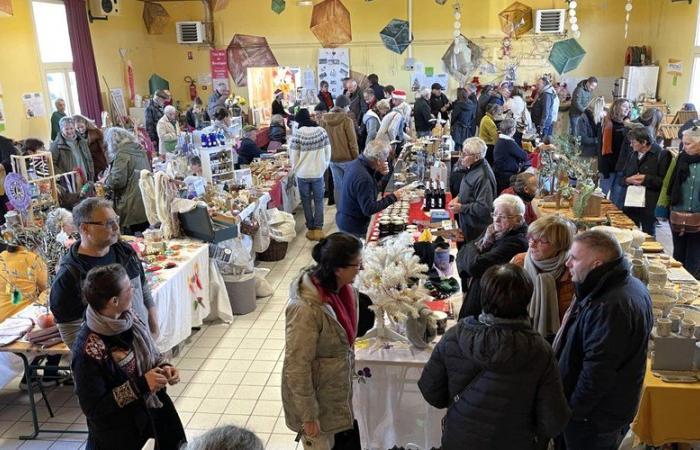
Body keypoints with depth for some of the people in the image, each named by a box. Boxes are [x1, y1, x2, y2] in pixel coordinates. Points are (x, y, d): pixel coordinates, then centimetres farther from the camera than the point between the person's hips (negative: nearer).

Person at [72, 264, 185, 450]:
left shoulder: (128, 317, -10)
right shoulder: (88, 350, -28)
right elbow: (93, 408, -22)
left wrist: (163, 366, -13)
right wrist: (140, 385, -27)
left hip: (150, 410, 6)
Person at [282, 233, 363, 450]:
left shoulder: (340, 287, -10)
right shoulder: (306, 309, -34)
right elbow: (297, 368, -25)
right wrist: (308, 416, -17)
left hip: (336, 387, 7)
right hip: (315, 392, -7)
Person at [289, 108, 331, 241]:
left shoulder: (297, 135, -13)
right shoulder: (322, 131, -6)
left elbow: (293, 157, -7)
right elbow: (328, 153, 1)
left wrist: (295, 170, 11)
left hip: (302, 174, -1)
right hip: (318, 173, 2)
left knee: (306, 201, 11)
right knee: (318, 201, 11)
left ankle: (311, 229, 17)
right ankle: (318, 229, 5)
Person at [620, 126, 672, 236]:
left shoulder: (662, 154, -7)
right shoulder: (633, 155, 14)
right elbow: (622, 179, 16)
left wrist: (645, 179, -16)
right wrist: (628, 180, -5)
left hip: (649, 205, -6)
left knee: (648, 236, 5)